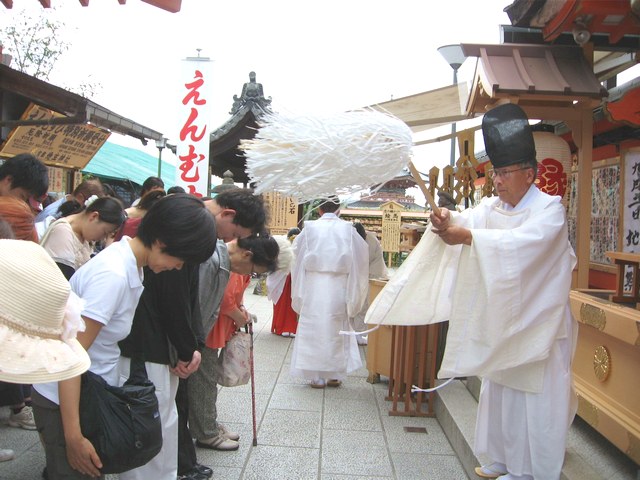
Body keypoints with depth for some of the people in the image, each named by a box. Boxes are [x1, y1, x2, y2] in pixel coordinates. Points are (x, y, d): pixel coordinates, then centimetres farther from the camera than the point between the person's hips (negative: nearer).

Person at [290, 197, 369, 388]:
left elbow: (296, 247, 13)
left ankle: (317, 376, 8)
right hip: (339, 285, 1)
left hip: (314, 283, -1)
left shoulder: (310, 227, -2)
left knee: (315, 329, 6)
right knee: (336, 329, 12)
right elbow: (362, 250, 8)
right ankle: (335, 374, 19)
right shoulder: (347, 229, 0)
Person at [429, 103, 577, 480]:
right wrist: (447, 220, -34)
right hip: (502, 319, 7)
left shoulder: (550, 209, -13)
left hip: (538, 322, -6)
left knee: (536, 396, 2)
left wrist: (467, 236, -41)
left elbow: (522, 242, -31)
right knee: (501, 389, 14)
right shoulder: (492, 207, 7)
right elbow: (468, 220, -11)